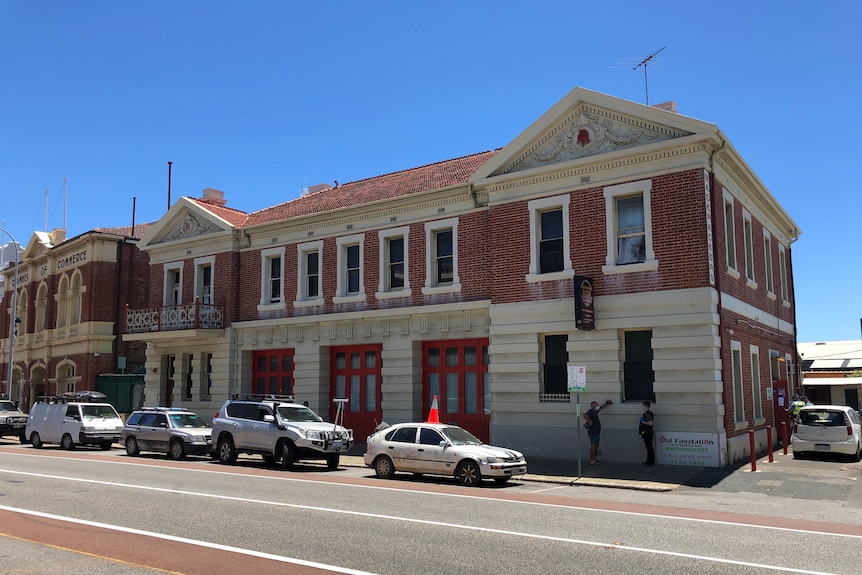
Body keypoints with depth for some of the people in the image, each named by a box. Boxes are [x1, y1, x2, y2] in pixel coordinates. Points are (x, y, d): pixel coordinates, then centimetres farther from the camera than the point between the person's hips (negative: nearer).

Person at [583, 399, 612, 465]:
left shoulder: (595, 411, 16)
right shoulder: (591, 412, -15)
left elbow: (601, 408, 35)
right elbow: (585, 415, -35)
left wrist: (606, 403, 29)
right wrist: (590, 421, -24)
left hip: (596, 432, 10)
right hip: (593, 432, -10)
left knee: (596, 446, 14)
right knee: (593, 446, -9)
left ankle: (595, 460, 20)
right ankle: (592, 461, -7)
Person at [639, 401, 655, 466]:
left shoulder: (648, 414, -18)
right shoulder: (645, 414, 14)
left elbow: (650, 423, -26)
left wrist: (643, 422, -17)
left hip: (648, 432, -11)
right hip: (646, 432, 11)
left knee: (649, 447, -5)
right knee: (648, 447, 15)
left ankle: (652, 462, 0)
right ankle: (648, 461, 23)